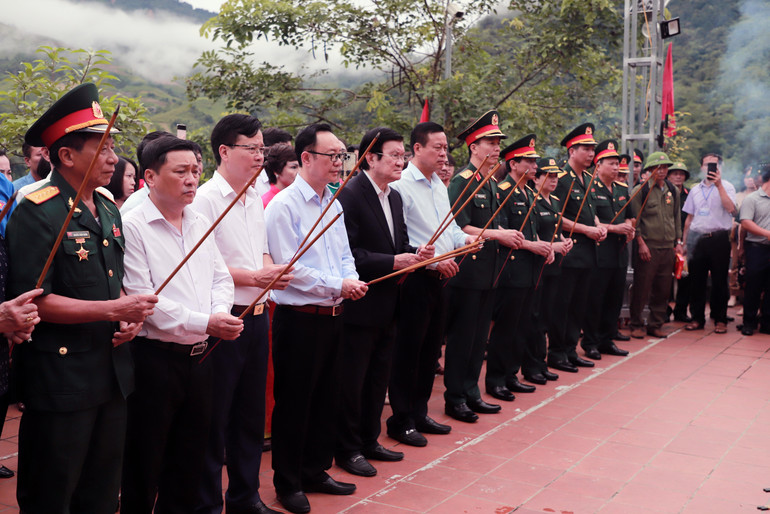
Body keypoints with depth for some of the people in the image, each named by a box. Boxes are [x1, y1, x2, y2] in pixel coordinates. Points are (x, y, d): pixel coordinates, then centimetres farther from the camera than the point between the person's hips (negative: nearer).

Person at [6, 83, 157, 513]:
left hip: (113, 373, 7)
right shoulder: (36, 212, -14)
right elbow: (34, 300, -19)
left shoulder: (109, 209, 11)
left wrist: (130, 316, 2)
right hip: (60, 377, -7)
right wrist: (113, 309, -20)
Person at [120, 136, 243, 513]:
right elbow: (141, 298, -19)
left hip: (200, 357, 7)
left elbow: (221, 277, 15)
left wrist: (220, 312, -6)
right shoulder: (132, 227, -12)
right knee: (145, 464, 7)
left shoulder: (201, 224, 11)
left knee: (190, 458, 18)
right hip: (155, 358, -7)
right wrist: (204, 323, -22)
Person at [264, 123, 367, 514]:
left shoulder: (333, 203, 13)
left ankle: (315, 471, 32)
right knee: (294, 403, 4)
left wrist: (352, 280, -4)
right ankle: (287, 482, 20)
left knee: (326, 398, 16)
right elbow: (288, 267, -18)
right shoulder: (284, 205, -13)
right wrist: (337, 285, -16)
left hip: (332, 316, 8)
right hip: (299, 318, -8)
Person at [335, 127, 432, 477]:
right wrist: (393, 261, -22)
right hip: (359, 307, -9)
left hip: (387, 306, 9)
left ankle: (369, 441, 32)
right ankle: (348, 450, 17)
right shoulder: (350, 195, -15)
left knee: (378, 377, 17)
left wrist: (415, 253, -2)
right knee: (352, 380, 3)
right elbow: (348, 253, -22)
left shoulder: (395, 198, 13)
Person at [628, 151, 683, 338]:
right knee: (641, 288, -1)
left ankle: (655, 325, 18)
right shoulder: (640, 190, -3)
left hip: (668, 247, 5)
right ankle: (636, 325, 10)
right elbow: (635, 219, -5)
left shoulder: (673, 191, 14)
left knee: (663, 289, 7)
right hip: (647, 246, -5)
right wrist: (641, 243, -12)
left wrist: (678, 242, 14)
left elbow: (677, 218, 20)